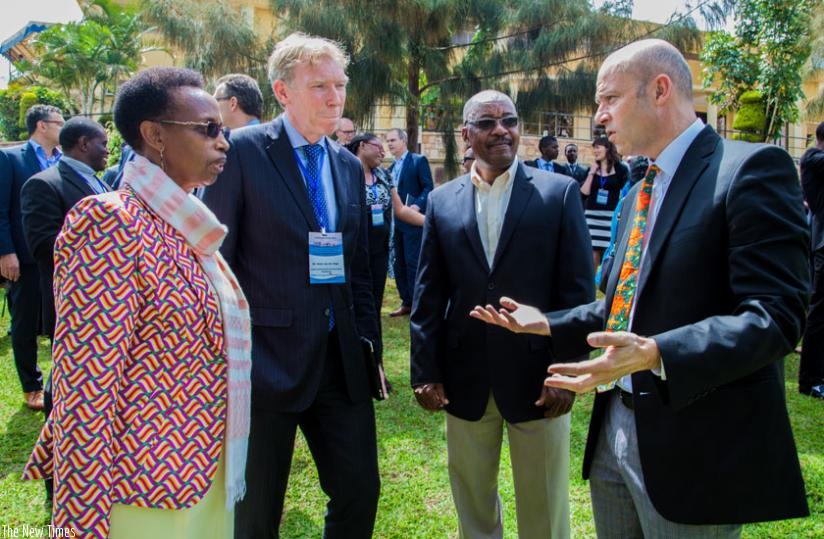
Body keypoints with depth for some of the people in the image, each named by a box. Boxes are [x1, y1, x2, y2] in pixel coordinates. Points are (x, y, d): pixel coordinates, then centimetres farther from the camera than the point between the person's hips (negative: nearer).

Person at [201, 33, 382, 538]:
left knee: (360, 492, 12)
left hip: (341, 363, 6)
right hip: (264, 361, -5)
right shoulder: (243, 151, -9)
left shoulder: (350, 166, 10)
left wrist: (369, 345, 10)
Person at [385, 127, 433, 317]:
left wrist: (418, 205, -24)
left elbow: (428, 187, -10)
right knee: (398, 264, 9)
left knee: (413, 263, -6)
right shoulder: (391, 167, 17)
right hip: (395, 222, 8)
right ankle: (406, 303, 18)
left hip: (413, 221, -8)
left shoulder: (419, 160, -4)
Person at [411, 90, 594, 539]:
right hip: (464, 377, 3)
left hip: (537, 375, -2)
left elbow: (579, 290, -5)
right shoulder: (442, 201, 5)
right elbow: (428, 295, 5)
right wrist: (426, 371, 0)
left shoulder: (559, 192, -3)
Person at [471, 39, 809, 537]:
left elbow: (774, 316, -21)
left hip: (696, 447, -8)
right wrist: (548, 324, 12)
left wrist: (656, 355, -33)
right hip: (614, 432, 8)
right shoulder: (639, 193, 15)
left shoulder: (750, 169, -13)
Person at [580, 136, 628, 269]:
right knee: (593, 252, 1)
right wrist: (591, 173, -2)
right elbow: (585, 192, 3)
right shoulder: (592, 169, 12)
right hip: (593, 215, 3)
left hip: (611, 215, -3)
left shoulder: (620, 169, 2)